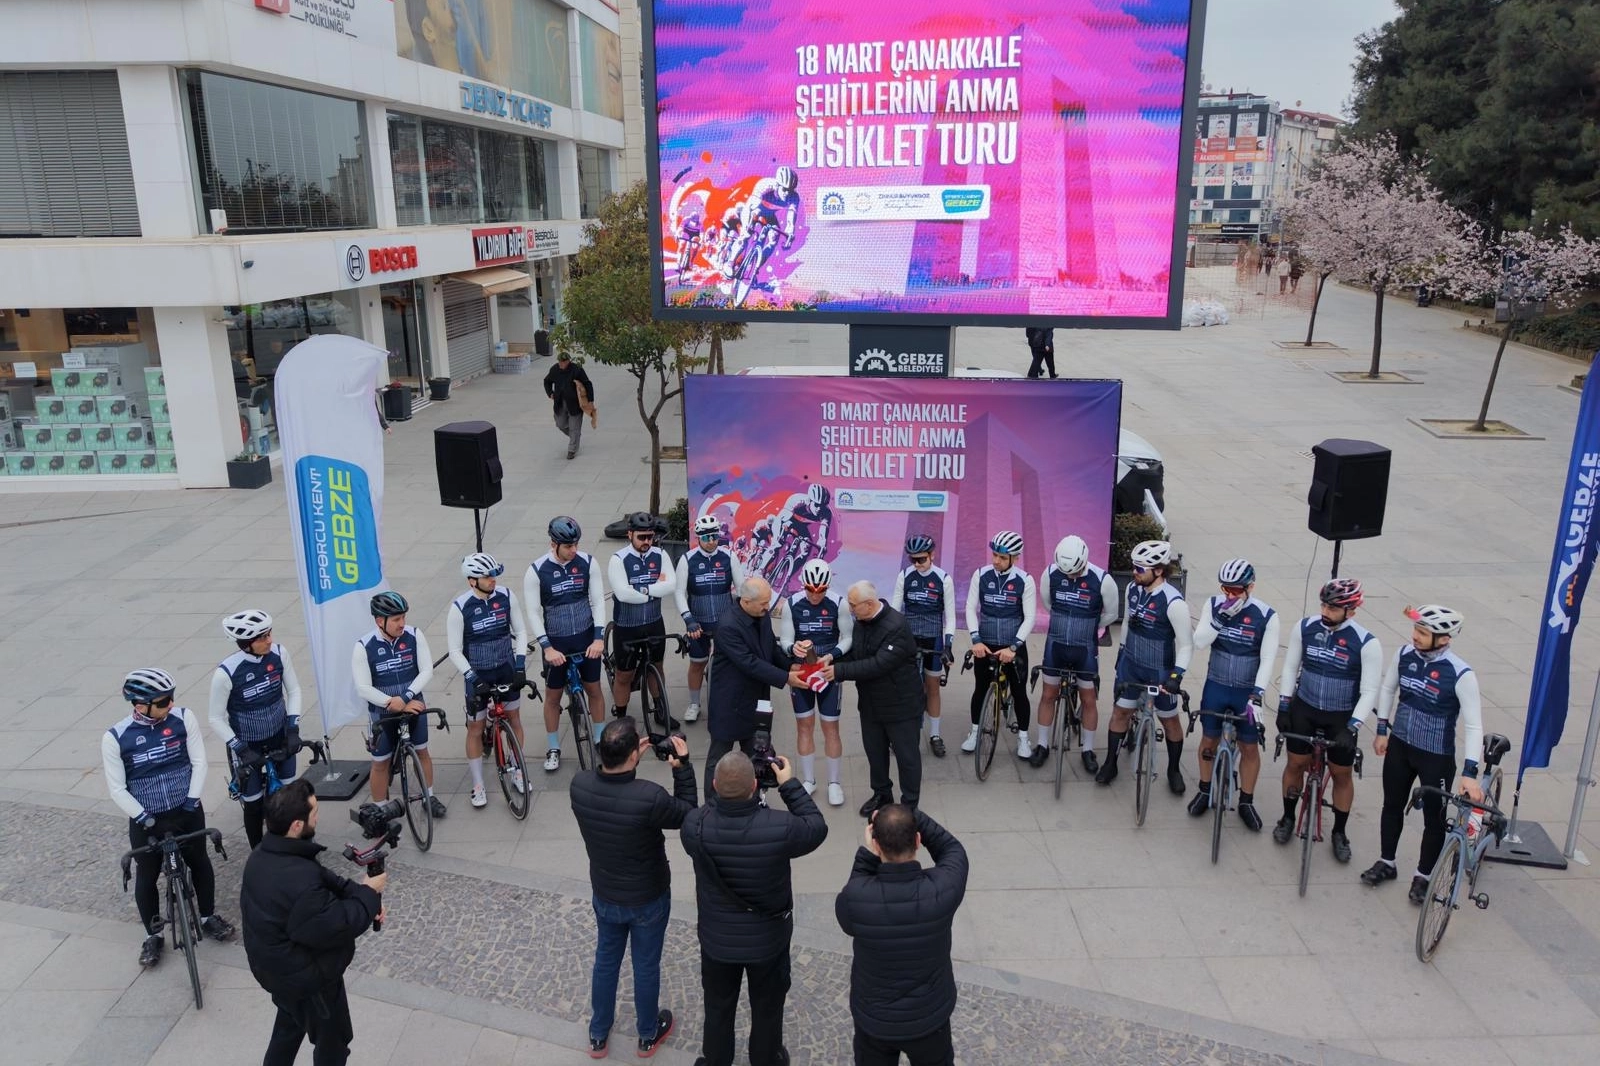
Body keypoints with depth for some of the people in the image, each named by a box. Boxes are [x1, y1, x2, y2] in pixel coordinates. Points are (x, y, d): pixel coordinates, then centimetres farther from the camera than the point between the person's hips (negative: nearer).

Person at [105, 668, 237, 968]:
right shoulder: (115, 738, -16)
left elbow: (199, 762, -7)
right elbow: (117, 789, -10)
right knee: (146, 877, 11)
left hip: (187, 811, 1)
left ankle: (208, 917, 39)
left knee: (199, 862, 17)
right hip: (145, 820, -1)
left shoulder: (184, 718, -14)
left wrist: (191, 802, -12)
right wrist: (144, 818, -15)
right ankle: (152, 935, 32)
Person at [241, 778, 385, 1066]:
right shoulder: (299, 882, -40)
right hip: (306, 976, -8)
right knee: (333, 1040, 17)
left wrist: (359, 893, -12)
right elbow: (335, 928, -30)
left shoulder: (262, 856, -9)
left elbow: (324, 880, -2)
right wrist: (368, 894, -18)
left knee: (290, 1024, 33)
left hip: (277, 965, 9)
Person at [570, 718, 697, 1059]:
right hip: (648, 899, -3)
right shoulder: (650, 797, -35)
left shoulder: (579, 786, -23)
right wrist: (683, 767, -14)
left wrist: (626, 759, -4)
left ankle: (598, 1036, 45)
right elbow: (688, 814, -15)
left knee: (605, 961, 26)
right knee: (646, 966, 20)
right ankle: (648, 1035, 43)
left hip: (604, 896, 4)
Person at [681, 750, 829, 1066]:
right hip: (768, 939, -1)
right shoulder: (779, 828, -33)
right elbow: (817, 828, -12)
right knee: (767, 1008, 26)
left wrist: (720, 786, -4)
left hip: (717, 939, 1)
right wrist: (789, 784, -8)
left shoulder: (695, 826, -28)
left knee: (718, 1007, 27)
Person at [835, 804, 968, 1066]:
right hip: (930, 1017, 1)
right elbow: (952, 848, -7)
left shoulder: (854, 898, -32)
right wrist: (911, 817, -16)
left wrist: (866, 855, -16)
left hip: (872, 1019, 0)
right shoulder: (942, 889, -30)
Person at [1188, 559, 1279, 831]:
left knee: (1249, 747, 9)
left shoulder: (1266, 616, -16)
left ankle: (1246, 802, 27)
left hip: (1247, 691, -2)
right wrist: (1221, 618, -29)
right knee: (1209, 739, 15)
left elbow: (1267, 660, -15)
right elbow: (1199, 643, -16)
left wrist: (1257, 695, -24)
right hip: (1215, 686, 2)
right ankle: (1204, 791, 35)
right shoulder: (1213, 605, -9)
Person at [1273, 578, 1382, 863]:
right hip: (1304, 709, 2)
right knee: (1295, 764, 12)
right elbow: (1290, 667, 1)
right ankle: (1288, 818, 33)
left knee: (1342, 775, 10)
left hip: (1341, 717, -2)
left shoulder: (1366, 644, -19)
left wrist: (1351, 728, -23)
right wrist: (1283, 706, -1)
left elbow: (1369, 692, -16)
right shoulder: (1304, 628, -11)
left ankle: (1339, 833, 29)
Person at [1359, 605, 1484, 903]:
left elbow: (1473, 725, -21)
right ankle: (1386, 863, 37)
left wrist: (1470, 772, -25)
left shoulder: (1461, 674, -25)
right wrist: (1382, 731, 9)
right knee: (1393, 806, 19)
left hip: (1437, 756, -4)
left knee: (1434, 818, 11)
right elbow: (1387, 689, 7)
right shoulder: (1404, 654, -11)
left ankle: (1424, 876, 30)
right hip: (1399, 745, 4)